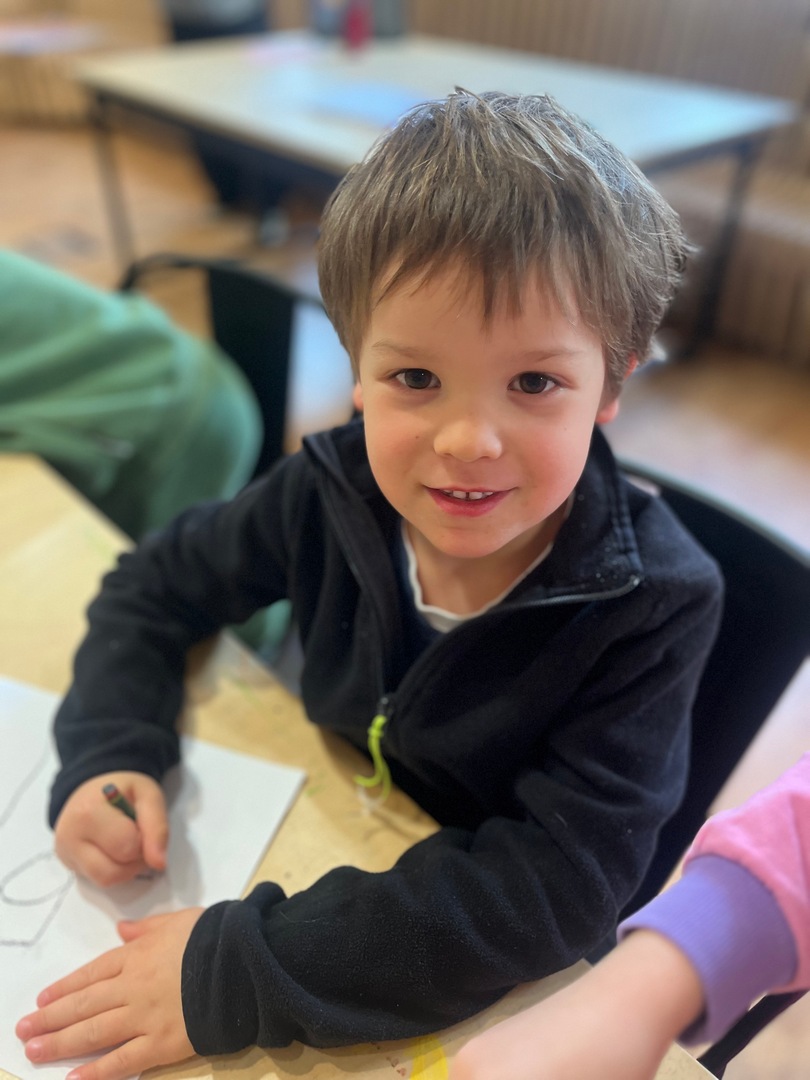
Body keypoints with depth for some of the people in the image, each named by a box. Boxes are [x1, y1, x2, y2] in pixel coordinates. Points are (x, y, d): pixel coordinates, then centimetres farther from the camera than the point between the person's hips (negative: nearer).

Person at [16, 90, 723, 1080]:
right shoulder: (331, 493, -18)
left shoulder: (652, 607, -26)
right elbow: (155, 587, -3)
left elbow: (560, 880, -29)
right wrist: (106, 757, -19)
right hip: (322, 850, 1)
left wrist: (236, 975, -32)